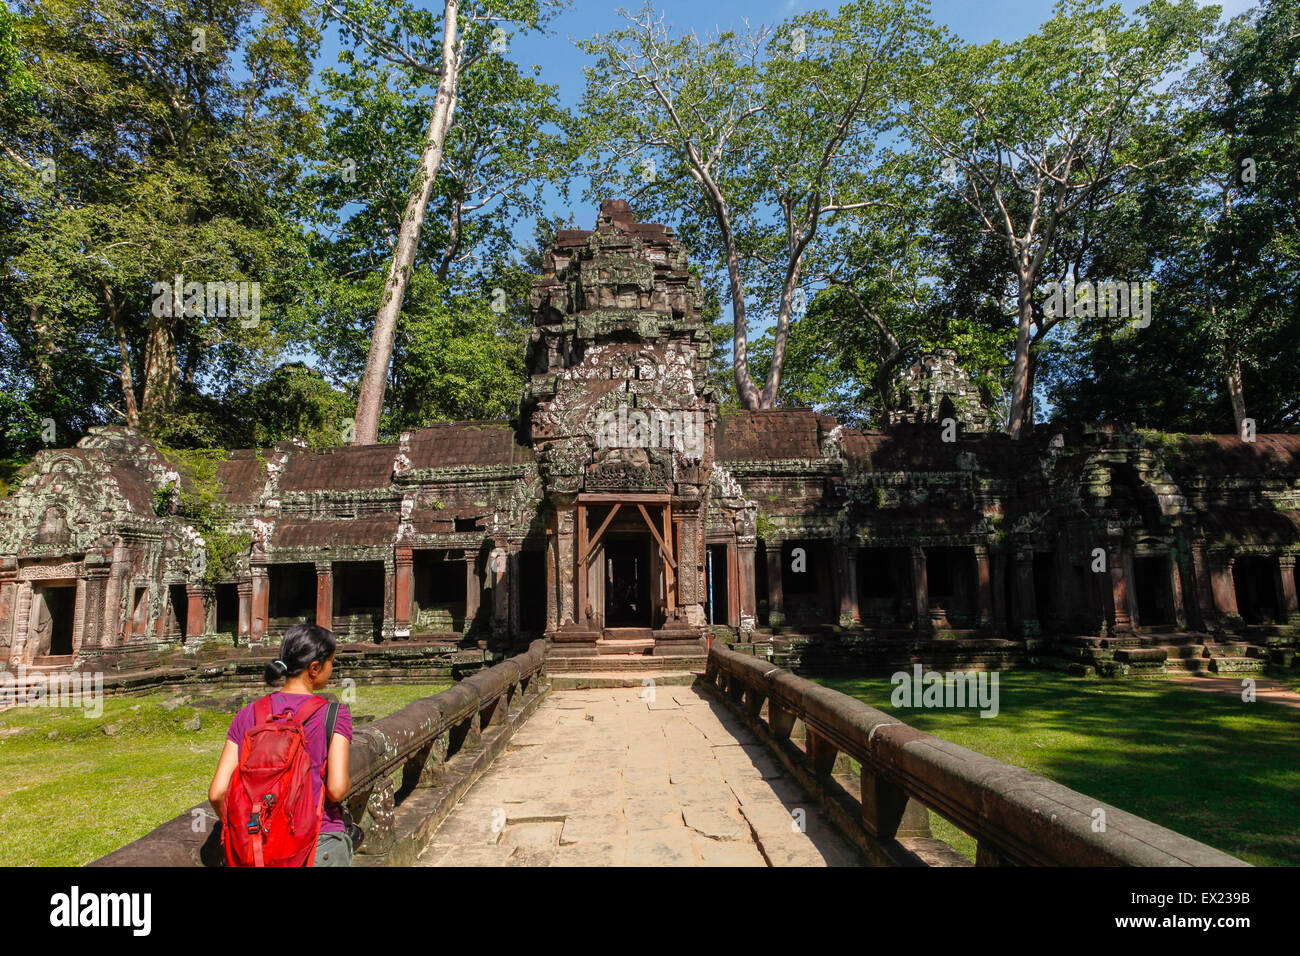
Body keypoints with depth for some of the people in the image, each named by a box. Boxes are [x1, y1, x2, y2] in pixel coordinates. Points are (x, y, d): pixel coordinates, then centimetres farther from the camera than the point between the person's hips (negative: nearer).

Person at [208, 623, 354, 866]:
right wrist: (347, 784, 3)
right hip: (321, 848, -4)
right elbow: (336, 788, -19)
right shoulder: (334, 714, -10)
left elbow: (217, 793, -2)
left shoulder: (248, 715, 1)